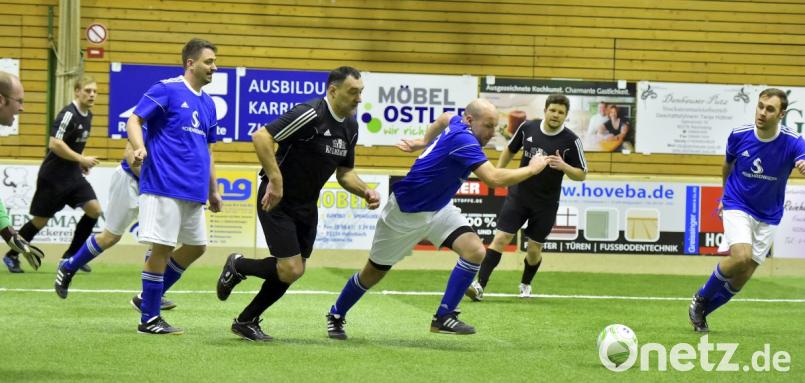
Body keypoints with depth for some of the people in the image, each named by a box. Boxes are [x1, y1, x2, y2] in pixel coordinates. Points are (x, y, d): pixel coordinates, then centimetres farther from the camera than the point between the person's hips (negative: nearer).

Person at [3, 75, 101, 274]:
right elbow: (55, 144, -27)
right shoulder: (68, 114, -19)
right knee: (41, 220, 1)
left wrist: (81, 163, 11)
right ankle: (12, 255, 21)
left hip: (73, 174, 8)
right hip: (53, 176, -8)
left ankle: (71, 255, 7)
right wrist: (81, 159, -22)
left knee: (94, 209, -6)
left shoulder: (87, 115, 7)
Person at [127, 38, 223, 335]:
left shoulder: (207, 103, 17)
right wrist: (140, 148, -29)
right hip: (164, 185, -8)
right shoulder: (167, 90, -5)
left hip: (194, 190, 8)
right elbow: (134, 120, -10)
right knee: (162, 248, -7)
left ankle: (149, 299, 23)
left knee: (196, 246, 11)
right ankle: (149, 319, 1)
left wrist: (213, 190, 24)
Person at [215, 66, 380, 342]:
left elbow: (344, 173, 15)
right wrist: (275, 180, -30)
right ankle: (238, 266, 14)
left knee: (292, 272, 10)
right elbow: (262, 137, -28)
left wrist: (366, 192, -3)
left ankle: (246, 322, 26)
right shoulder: (311, 115, -22)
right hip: (277, 202, -9)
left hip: (306, 205, 9)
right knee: (290, 270, -14)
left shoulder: (350, 127, 5)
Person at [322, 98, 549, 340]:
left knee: (474, 251, -18)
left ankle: (444, 317, -10)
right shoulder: (463, 140, -32)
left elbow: (444, 118, 18)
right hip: (405, 213, -8)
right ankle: (336, 316, 35)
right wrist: (532, 168, -28)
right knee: (373, 274, 10)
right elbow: (494, 179, -41)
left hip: (438, 209, 8)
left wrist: (424, 141, 27)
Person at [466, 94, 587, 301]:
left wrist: (564, 167, -26)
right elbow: (510, 150, 14)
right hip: (519, 194, 1)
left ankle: (525, 285, 35)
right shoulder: (528, 128, -5)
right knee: (501, 238, -11)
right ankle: (480, 285, -13)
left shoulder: (571, 140, -12)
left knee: (534, 248, 7)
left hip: (546, 203, -1)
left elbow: (581, 175, -7)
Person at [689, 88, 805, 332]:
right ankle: (700, 299, -3)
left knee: (741, 279, 2)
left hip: (768, 218, 1)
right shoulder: (739, 135, -11)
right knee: (741, 257, -27)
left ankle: (701, 311, 26)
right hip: (737, 206, -1)